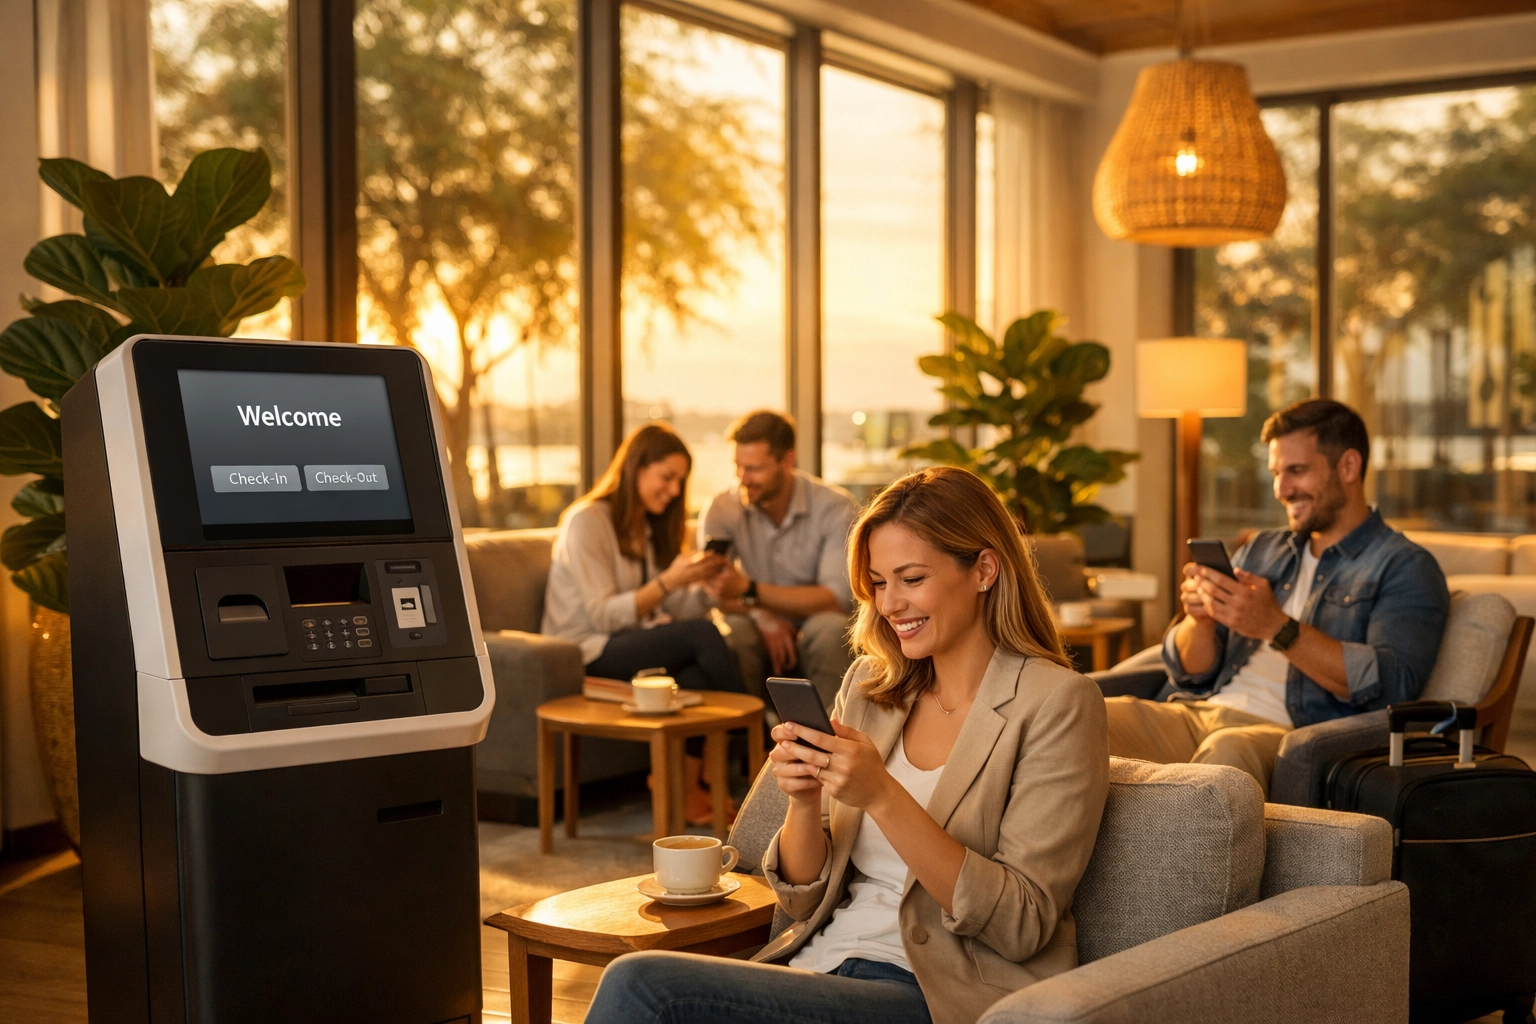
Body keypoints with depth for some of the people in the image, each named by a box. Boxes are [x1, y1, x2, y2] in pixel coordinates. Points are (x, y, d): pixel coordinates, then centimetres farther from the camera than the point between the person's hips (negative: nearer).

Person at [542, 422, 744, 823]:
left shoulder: (649, 528, 16)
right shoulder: (586, 522, -8)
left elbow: (674, 611, 9)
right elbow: (603, 616, -15)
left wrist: (701, 581, -10)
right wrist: (668, 582, -23)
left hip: (637, 644, 7)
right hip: (588, 653, -7)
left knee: (696, 674, -29)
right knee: (702, 633, -28)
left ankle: (692, 791, -28)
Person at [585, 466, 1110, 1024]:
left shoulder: (1057, 702, -5)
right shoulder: (868, 685, 12)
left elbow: (1023, 926, -13)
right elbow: (802, 895, 13)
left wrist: (882, 798, -21)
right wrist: (804, 801, -9)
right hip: (821, 962, 5)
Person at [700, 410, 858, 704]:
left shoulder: (835, 508, -11)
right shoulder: (722, 509, -3)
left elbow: (836, 599, -20)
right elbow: (709, 593, -10)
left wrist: (749, 591, -29)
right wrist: (761, 616, -29)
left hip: (815, 645, -1)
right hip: (760, 639, 1)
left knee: (829, 627, -33)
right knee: (732, 631, -30)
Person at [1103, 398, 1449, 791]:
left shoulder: (1405, 567, 7)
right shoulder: (1260, 550, 26)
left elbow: (1394, 682, -12)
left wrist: (1277, 627, -19)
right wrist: (1200, 619, -2)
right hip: (1198, 714, 6)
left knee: (1226, 749, -41)